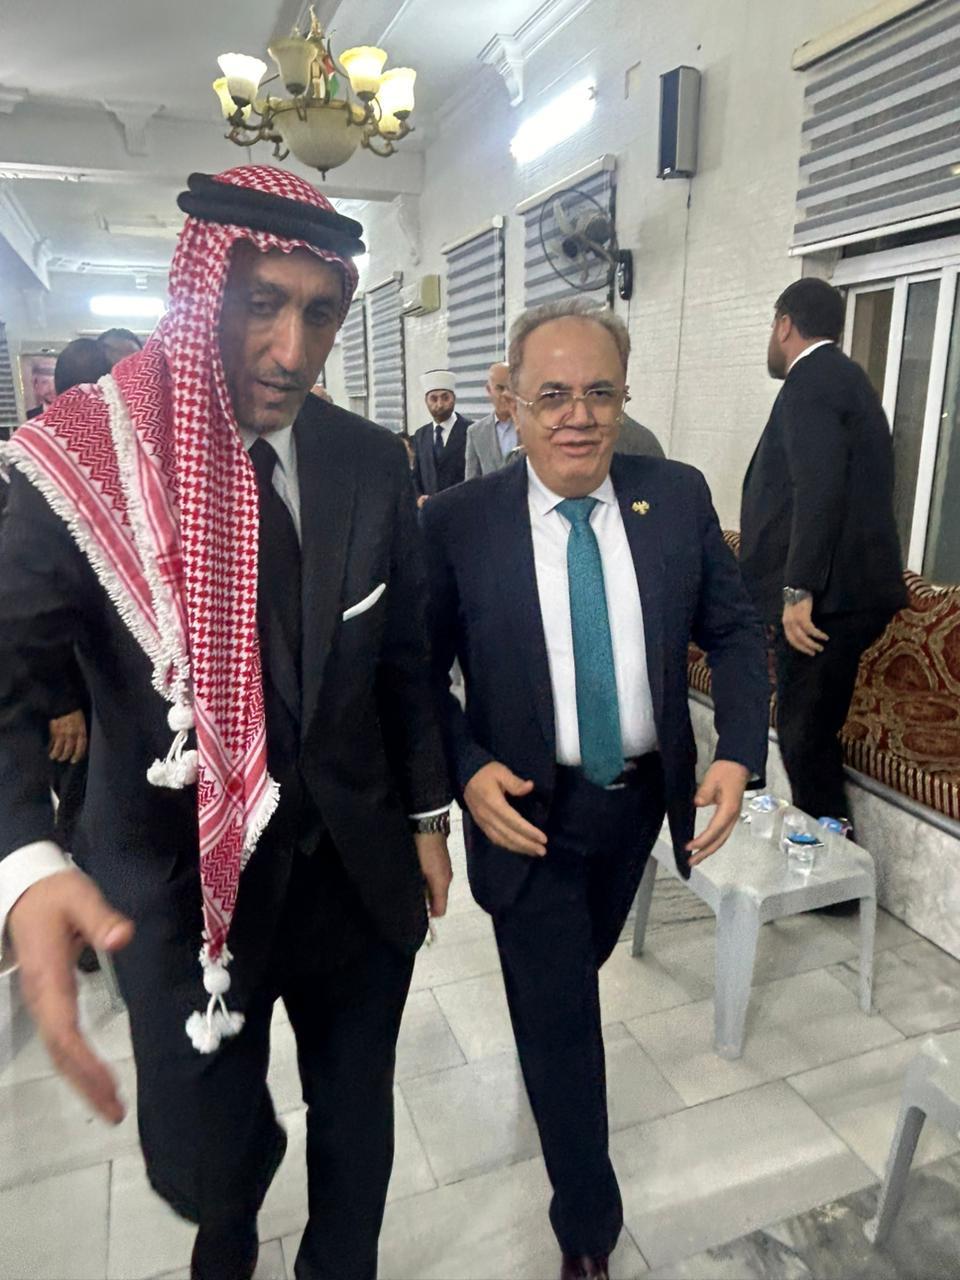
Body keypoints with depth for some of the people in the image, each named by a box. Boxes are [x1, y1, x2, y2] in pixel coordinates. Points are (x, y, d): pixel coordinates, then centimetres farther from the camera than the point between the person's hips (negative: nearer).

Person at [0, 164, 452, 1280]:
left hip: (357, 868, 3)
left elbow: (402, 657, 4)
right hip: (181, 878, -2)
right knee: (205, 1163, 16)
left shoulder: (371, 463, -4)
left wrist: (427, 815, 8)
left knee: (356, 1125, 21)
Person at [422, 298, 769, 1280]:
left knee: (580, 963, 29)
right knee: (559, 1017, 9)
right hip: (528, 809, -4)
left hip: (643, 796, 4)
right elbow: (422, 670, -7)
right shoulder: (456, 522, -15)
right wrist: (467, 770, -21)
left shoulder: (679, 497, -7)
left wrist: (738, 753, -12)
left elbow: (734, 631, 0)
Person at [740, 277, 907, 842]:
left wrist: (799, 590, -23)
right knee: (812, 733, 14)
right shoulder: (844, 377, 22)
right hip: (847, 590, 10)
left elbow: (819, 489, -22)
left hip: (829, 595, -10)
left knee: (805, 736, -4)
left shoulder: (811, 380, -9)